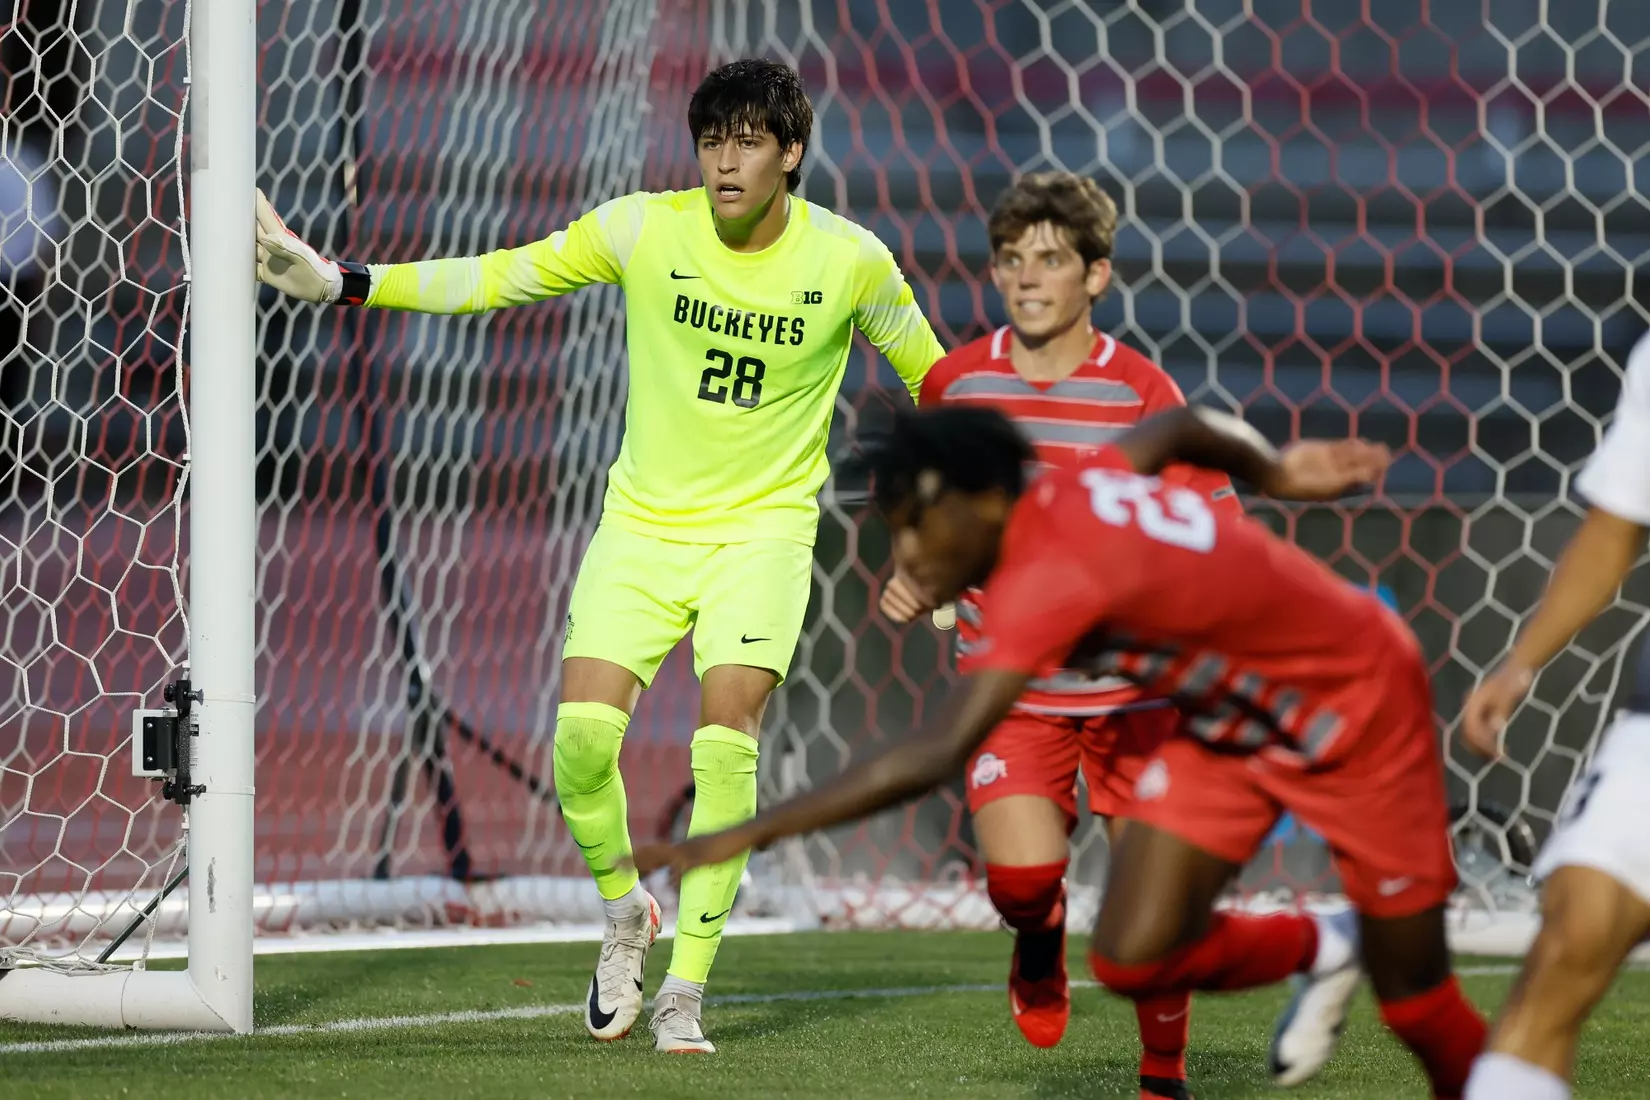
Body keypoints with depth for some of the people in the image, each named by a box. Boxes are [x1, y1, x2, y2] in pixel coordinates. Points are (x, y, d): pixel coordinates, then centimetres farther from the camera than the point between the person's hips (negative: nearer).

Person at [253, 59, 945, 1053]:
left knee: (726, 739, -19)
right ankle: (625, 914, 17)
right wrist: (341, 282, -4)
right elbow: (498, 278, 0)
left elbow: (932, 374, 8)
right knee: (584, 732, -14)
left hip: (763, 530, -2)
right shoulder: (644, 229, -7)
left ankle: (685, 992, -8)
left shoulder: (849, 260, -7)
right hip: (643, 521, 2)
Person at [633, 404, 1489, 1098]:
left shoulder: (1049, 580, -38)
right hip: (1233, 720, 8)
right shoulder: (1067, 491, -15)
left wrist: (751, 834, -50)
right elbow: (1180, 427, 6)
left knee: (1415, 1000, 3)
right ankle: (1318, 950, 22)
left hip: (1355, 709, -8)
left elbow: (937, 757, -47)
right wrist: (1273, 474, 26)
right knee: (1131, 960, -5)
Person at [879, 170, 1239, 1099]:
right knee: (1023, 876, -18)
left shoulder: (1142, 394, -10)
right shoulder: (958, 381, 0)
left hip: (1132, 683, -1)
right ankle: (1041, 943, 20)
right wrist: (922, 580, 3)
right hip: (1010, 677, 1)